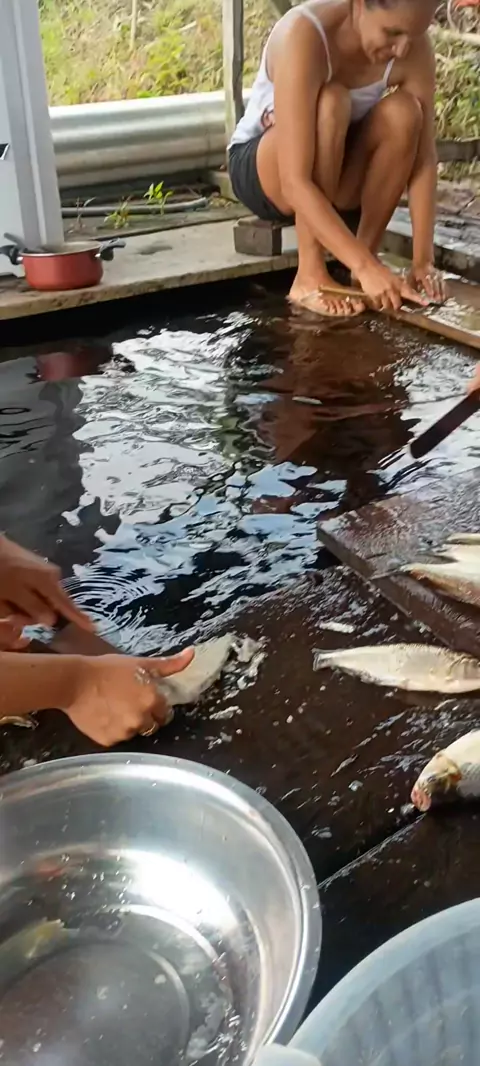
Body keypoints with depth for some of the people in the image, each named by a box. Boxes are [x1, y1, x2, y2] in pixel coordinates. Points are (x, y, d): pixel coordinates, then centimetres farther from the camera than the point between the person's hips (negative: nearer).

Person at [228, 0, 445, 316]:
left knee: (403, 111, -26)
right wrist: (366, 266, -46)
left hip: (338, 176, 4)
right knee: (330, 103, -34)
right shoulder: (303, 35, -32)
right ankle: (310, 276, -27)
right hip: (263, 172, -4)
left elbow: (424, 155, -19)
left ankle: (367, 251, -13)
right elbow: (294, 182, -40)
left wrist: (423, 260, -30)